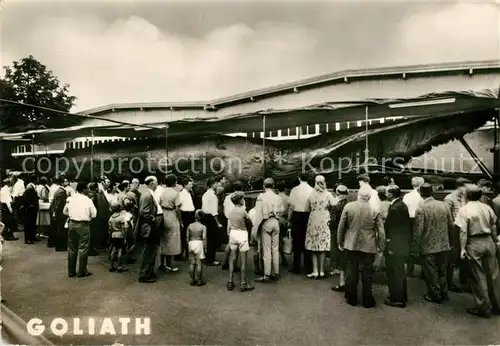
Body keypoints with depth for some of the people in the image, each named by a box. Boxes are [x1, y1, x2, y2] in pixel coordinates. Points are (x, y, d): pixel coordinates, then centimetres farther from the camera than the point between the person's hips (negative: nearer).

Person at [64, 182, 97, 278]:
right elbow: (94, 214, -7)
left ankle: (71, 271, 22)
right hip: (83, 225, -4)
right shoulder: (87, 200, -10)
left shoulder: (71, 198, 2)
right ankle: (82, 271, 10)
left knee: (72, 248, 14)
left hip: (72, 224, 5)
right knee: (83, 248, 5)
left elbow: (65, 212, 12)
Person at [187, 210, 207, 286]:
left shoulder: (190, 225, 1)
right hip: (199, 243, -4)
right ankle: (199, 281, 10)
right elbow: (204, 238, -13)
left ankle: (192, 280, 18)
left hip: (191, 243, 4)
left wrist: (188, 245, 16)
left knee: (192, 263, 11)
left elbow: (187, 237, 5)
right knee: (199, 263, 3)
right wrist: (205, 247, -5)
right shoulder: (203, 227, -10)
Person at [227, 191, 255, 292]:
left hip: (233, 233, 6)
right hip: (242, 234, -6)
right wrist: (246, 228, 14)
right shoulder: (243, 211, -14)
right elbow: (250, 223, -4)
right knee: (243, 260, 2)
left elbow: (230, 224, 8)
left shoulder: (230, 211, 4)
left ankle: (230, 282, 13)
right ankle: (243, 284, 6)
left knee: (232, 259, 12)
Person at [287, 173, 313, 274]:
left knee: (297, 242, 8)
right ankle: (308, 268, 15)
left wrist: (289, 219, 4)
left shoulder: (295, 190, -6)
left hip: (297, 216, -1)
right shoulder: (312, 190, -5)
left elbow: (291, 206, -5)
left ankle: (296, 268, 15)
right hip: (308, 216, 1)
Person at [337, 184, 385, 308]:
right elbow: (381, 232, -6)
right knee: (367, 274, 10)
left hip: (351, 245, 1)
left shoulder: (348, 207, -7)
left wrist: (340, 242, 11)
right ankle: (367, 301, 20)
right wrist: (381, 248, 5)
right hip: (368, 247, -1)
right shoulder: (375, 210, -10)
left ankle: (351, 299, 22)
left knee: (351, 272, 11)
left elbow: (341, 227, -1)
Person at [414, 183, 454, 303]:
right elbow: (451, 225, 3)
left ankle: (435, 295, 24)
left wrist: (418, 244, 0)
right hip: (444, 245, 5)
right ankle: (444, 293, 33)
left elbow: (418, 231, -17)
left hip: (429, 247, -5)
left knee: (431, 273, 11)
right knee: (442, 271, 21)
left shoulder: (420, 209, -18)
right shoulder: (443, 205, -4)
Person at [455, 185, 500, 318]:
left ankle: (484, 308, 14)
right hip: (488, 241, 5)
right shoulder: (487, 207, 3)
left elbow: (463, 231, -14)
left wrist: (463, 248, -9)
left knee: (479, 276, 5)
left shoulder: (464, 209, -10)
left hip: (474, 244, -5)